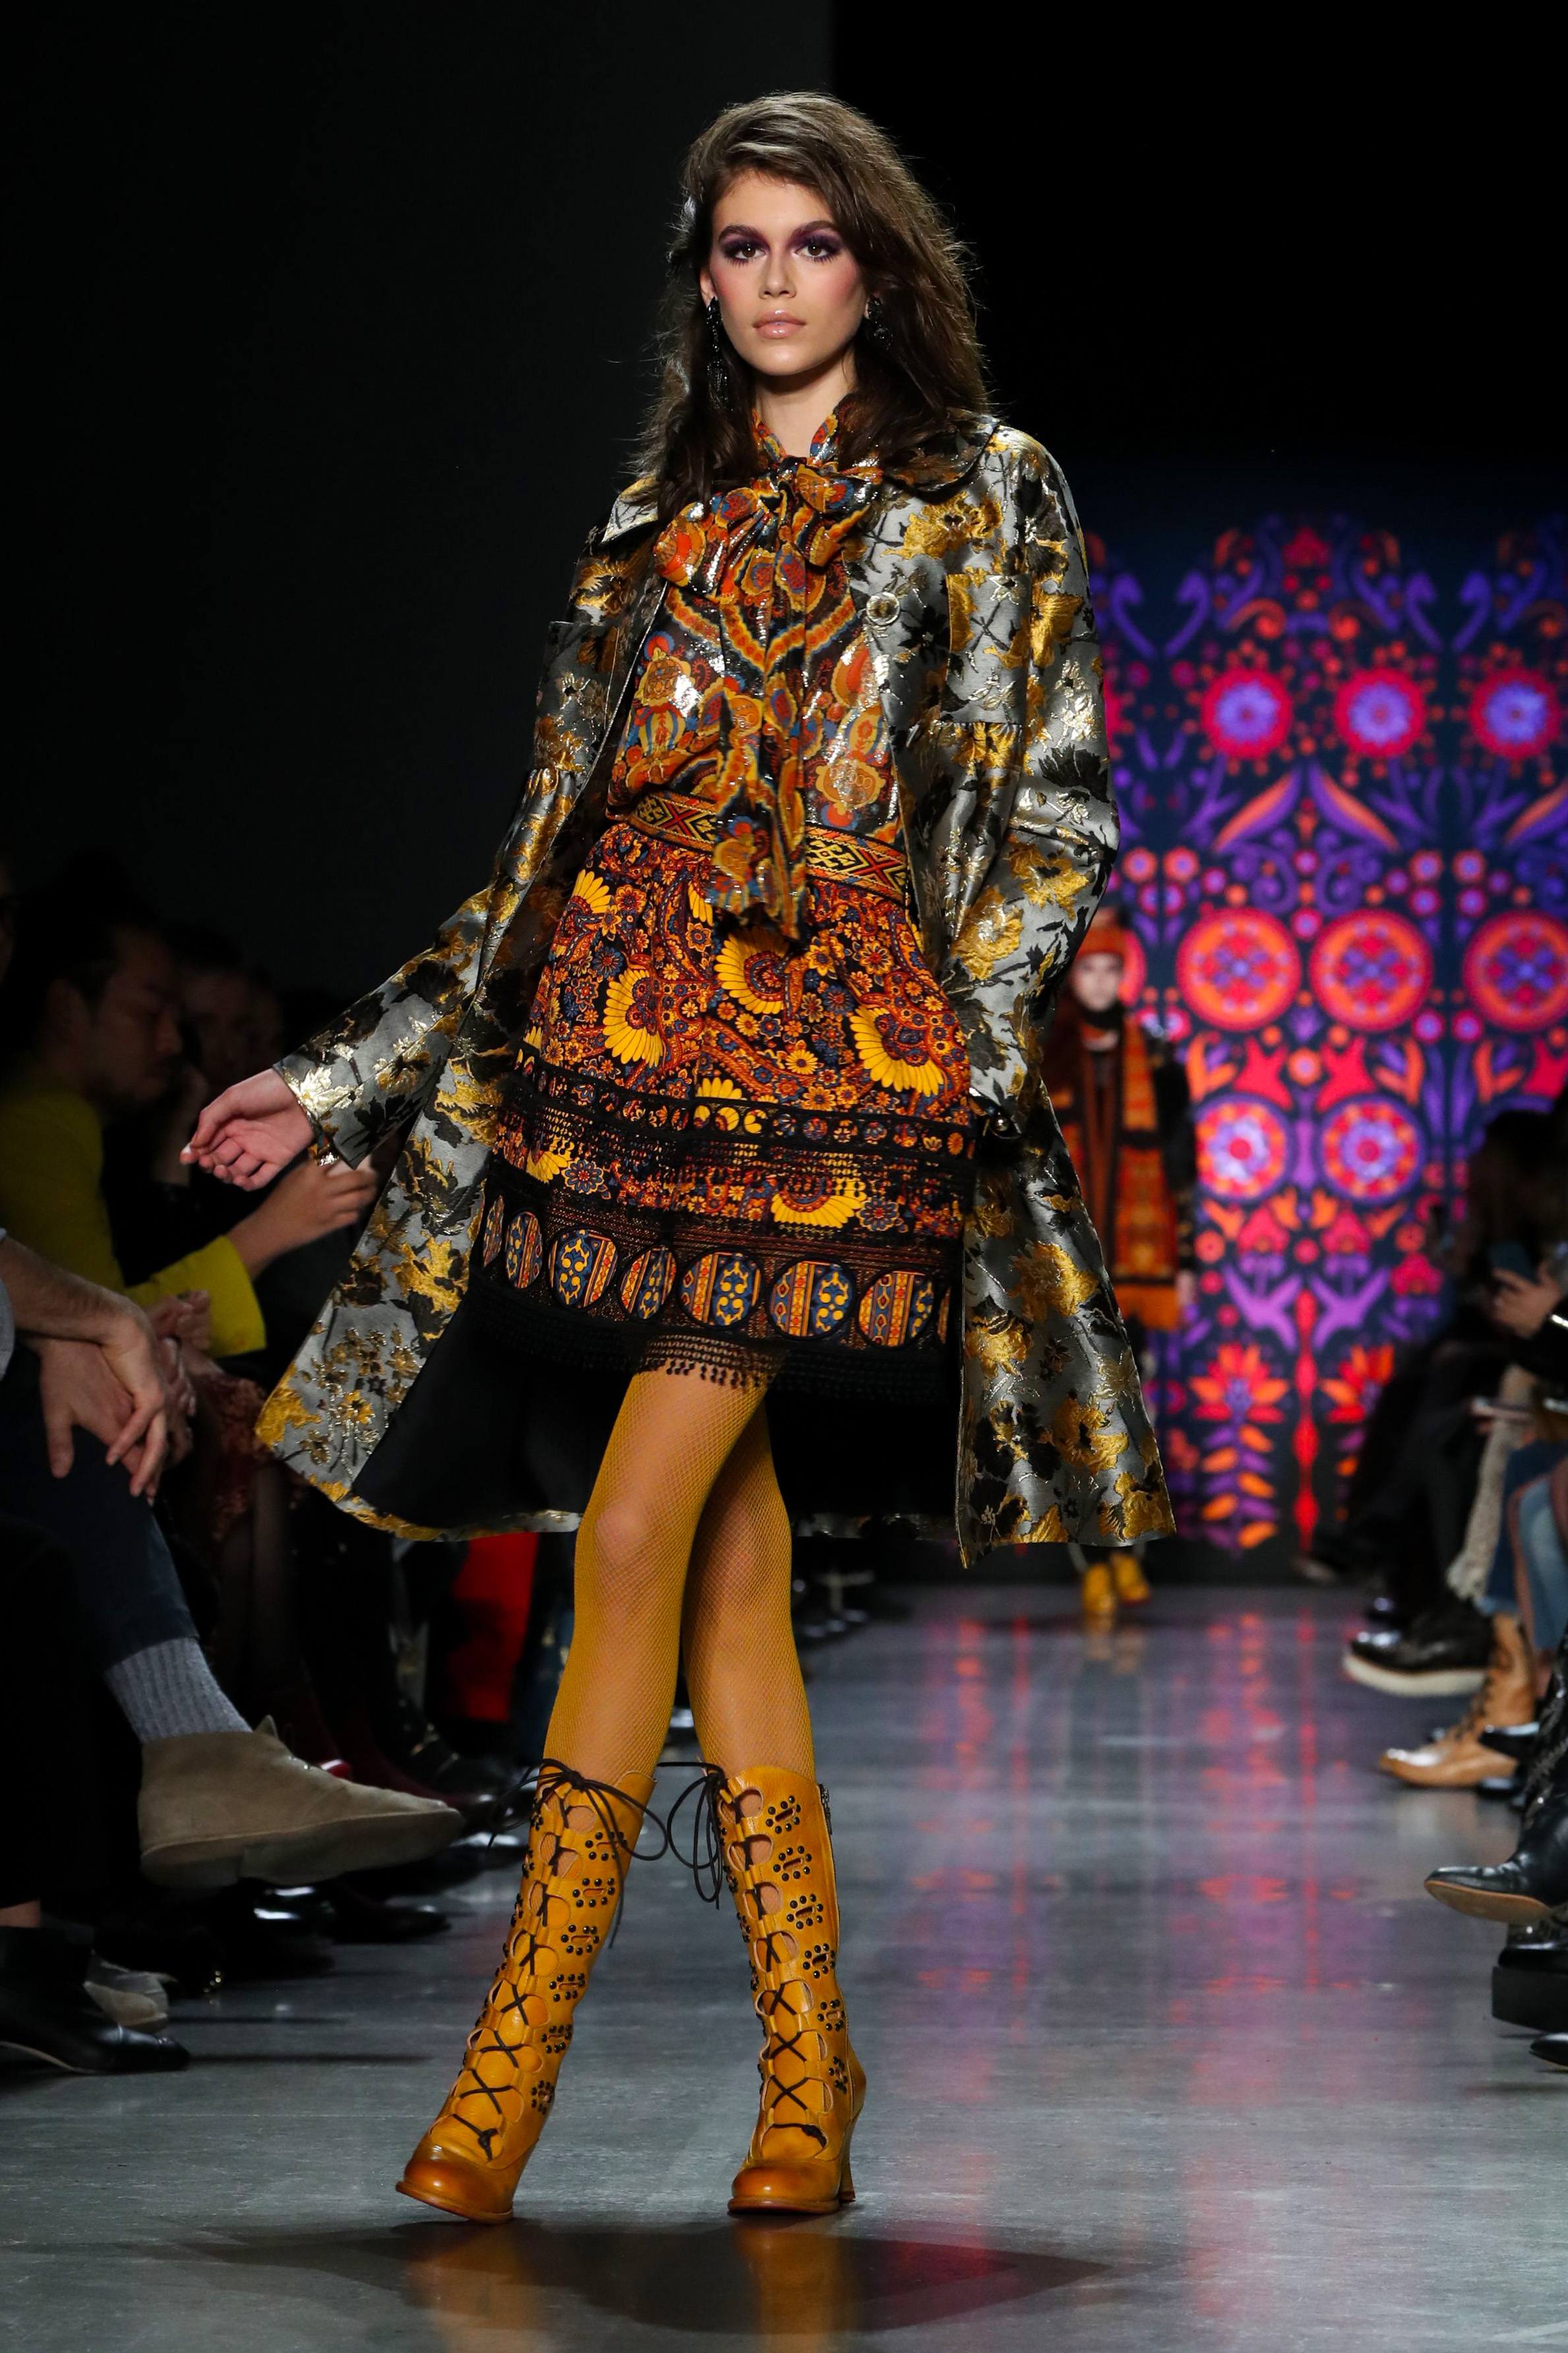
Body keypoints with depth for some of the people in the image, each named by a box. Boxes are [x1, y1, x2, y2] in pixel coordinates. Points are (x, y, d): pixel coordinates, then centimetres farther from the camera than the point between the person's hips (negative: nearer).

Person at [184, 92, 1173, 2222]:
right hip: (625, 1058, 4)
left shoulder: (989, 504, 8)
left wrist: (968, 1038, -11)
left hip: (836, 1069, -4)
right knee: (731, 1579, 1)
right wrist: (349, 1080, 15)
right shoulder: (659, 528, 19)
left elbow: (1053, 816, 4)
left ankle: (514, 2066, -10)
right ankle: (811, 2079, 7)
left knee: (637, 1535, -14)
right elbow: (555, 846, 19)